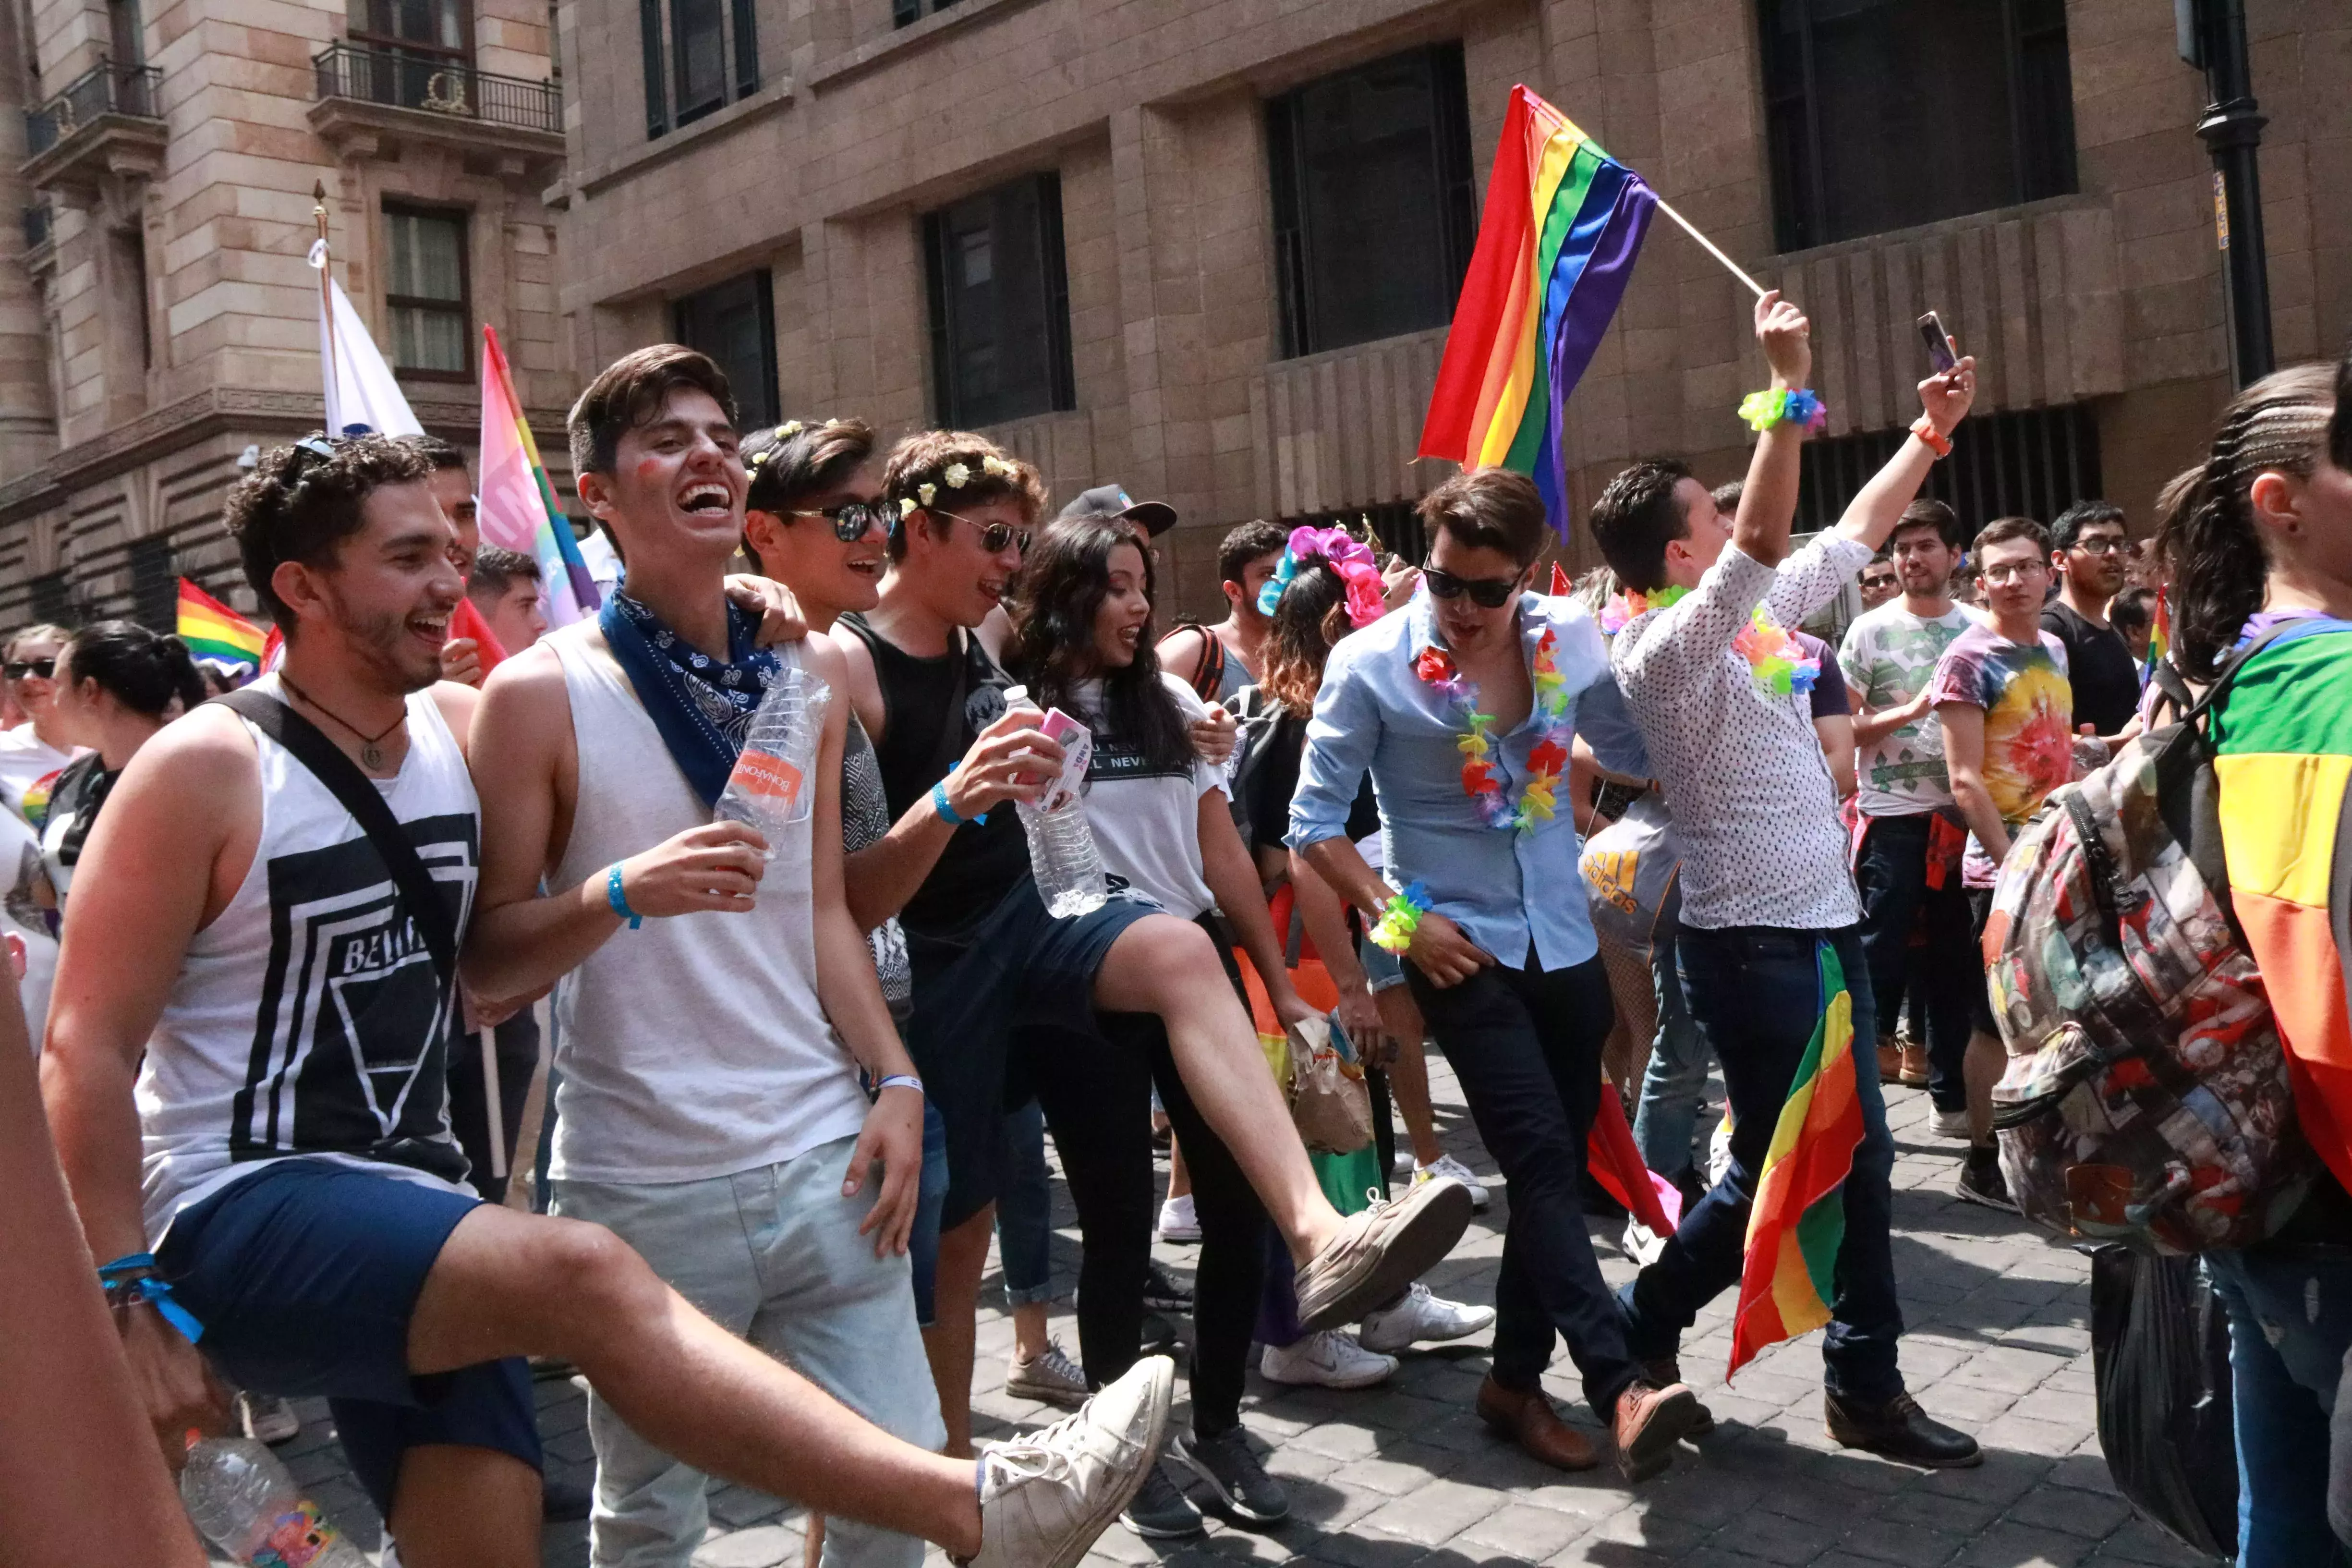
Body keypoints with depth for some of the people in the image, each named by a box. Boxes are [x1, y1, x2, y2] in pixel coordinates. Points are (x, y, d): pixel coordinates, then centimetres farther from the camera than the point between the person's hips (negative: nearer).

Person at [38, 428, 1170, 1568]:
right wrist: (131, 1306, -15)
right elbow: (88, 1052, -10)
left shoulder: (465, 729, 6)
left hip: (404, 1192, 7)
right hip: (235, 1213, -6)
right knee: (581, 1275, -29)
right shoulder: (204, 771, -9)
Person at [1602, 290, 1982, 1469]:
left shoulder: (1754, 615, 9)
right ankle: (1638, 1327, 20)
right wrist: (1789, 387, -32)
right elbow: (1765, 538, -31)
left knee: (1856, 1155, 14)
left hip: (1823, 923, 9)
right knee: (1776, 1171, 0)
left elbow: (1859, 531, 20)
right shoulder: (1664, 650, -18)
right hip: (1752, 940, -9)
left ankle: (1866, 1387, 26)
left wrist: (1932, 430, 17)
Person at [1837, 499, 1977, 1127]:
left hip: (1960, 815, 3)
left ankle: (1952, 1094, 20)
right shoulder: (1870, 631, 0)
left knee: (1953, 961, 10)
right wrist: (1909, 712, -15)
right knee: (1881, 955, -1)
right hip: (1891, 817, -3)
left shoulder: (1976, 630, 7)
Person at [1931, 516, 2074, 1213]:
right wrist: (2013, 864, -19)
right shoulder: (1969, 659, -11)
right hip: (2002, 867, -7)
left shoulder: (2054, 649, 11)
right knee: (1998, 1023, 1)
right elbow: (1965, 781, -16)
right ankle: (1985, 1162, 13)